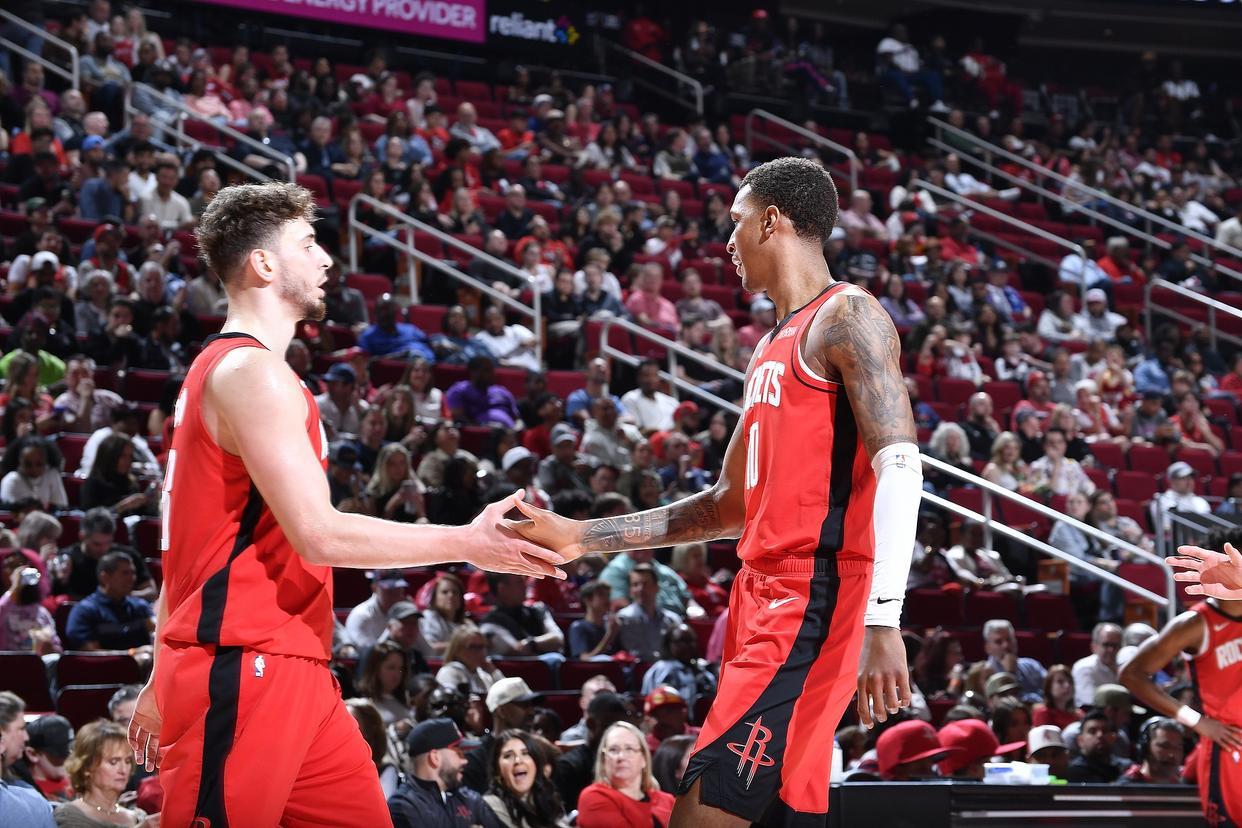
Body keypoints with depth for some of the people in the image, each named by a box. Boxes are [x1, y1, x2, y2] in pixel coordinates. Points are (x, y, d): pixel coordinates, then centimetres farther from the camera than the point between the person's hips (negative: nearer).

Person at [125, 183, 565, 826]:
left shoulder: (220, 369, 20)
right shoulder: (251, 372, -12)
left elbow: (190, 541, 21)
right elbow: (319, 533, -19)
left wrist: (162, 682, 22)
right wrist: (467, 543, -12)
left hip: (285, 668, 10)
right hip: (243, 672, -10)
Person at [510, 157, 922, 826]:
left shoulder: (846, 318, -6)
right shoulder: (772, 349, 23)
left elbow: (899, 468, -17)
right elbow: (730, 506, 28)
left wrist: (882, 623, -27)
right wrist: (580, 538, 25)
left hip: (815, 599, -9)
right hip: (764, 596, 9)